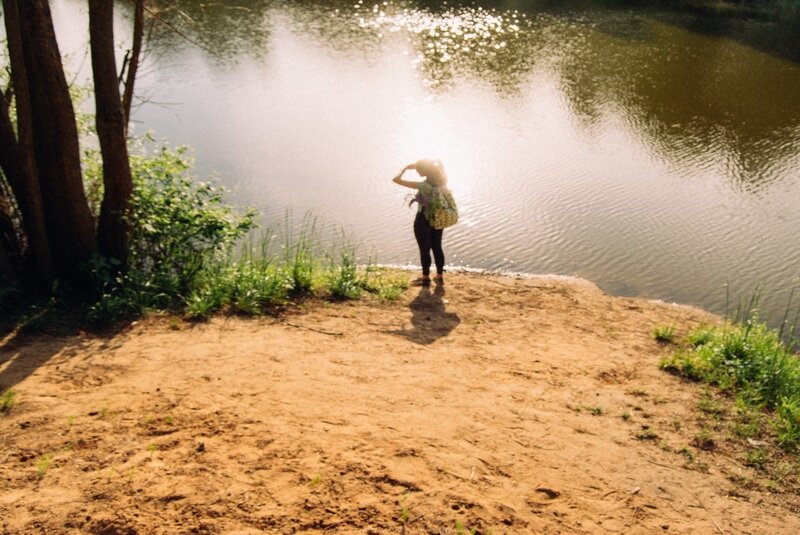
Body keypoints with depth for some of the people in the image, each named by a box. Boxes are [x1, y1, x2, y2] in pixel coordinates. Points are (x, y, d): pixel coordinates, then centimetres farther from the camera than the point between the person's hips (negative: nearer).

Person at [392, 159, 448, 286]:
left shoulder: (423, 186, -24)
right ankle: (440, 276, 24)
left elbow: (396, 180, -25)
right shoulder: (441, 181, -6)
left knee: (424, 249, 6)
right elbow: (439, 162, 18)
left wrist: (406, 168, -10)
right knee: (437, 247, 16)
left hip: (423, 219, -7)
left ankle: (426, 278, 15)